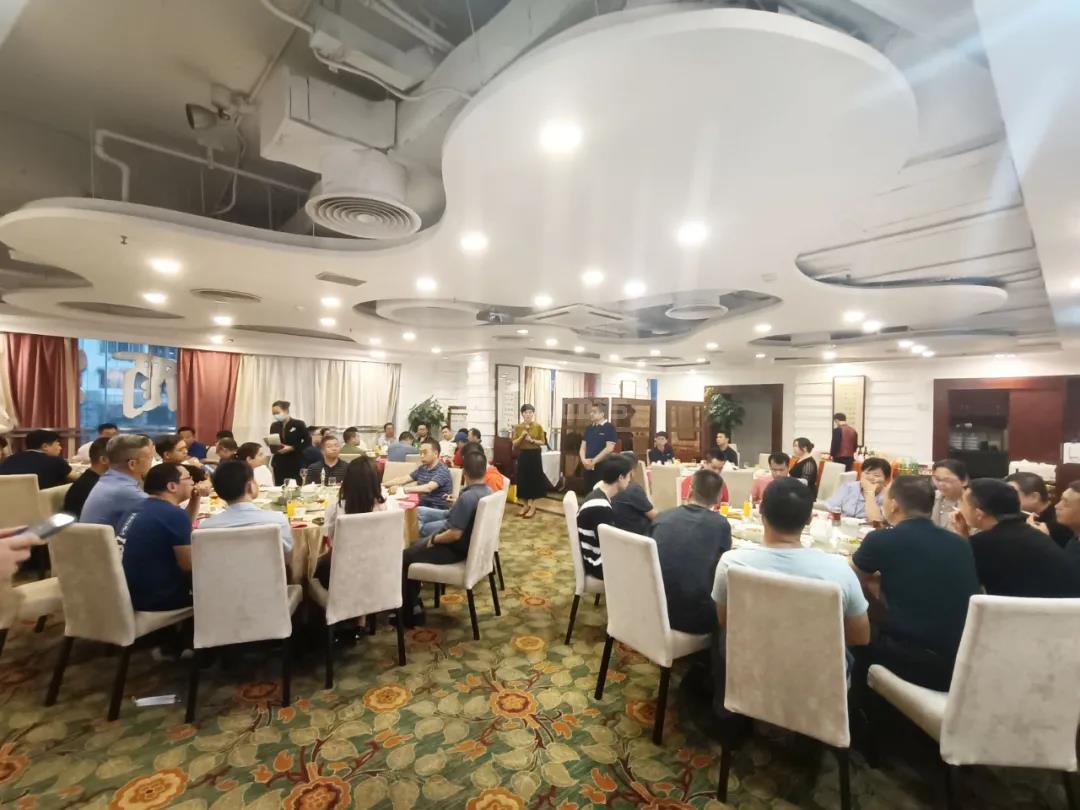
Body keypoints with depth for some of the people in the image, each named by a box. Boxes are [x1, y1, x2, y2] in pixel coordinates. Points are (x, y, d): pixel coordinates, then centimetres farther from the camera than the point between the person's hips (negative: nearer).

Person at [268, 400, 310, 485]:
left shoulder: (298, 424, -4)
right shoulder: (274, 426, 10)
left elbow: (308, 442, -6)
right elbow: (272, 444, 15)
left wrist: (292, 448, -16)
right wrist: (274, 448, -8)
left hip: (295, 463, -4)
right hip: (279, 463, 4)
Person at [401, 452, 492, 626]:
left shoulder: (467, 497, -29)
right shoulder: (487, 491, -1)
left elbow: (455, 534, -29)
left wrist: (434, 539, -14)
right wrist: (458, 503, 12)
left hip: (455, 549, -9)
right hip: (468, 543, 9)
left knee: (405, 557, 8)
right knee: (415, 545, 23)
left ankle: (410, 611, 18)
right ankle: (414, 600, 30)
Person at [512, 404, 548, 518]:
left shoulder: (538, 426, -3)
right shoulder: (518, 427, 3)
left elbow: (543, 442, -2)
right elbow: (514, 444, 1)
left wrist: (532, 440, -17)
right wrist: (522, 436, -14)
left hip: (535, 455, -3)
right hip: (522, 455, 3)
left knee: (534, 479, -1)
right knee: (522, 480, 5)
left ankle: (533, 507, 9)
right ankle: (525, 505, 18)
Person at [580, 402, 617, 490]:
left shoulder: (609, 427, -7)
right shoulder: (589, 428, 13)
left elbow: (609, 448, -15)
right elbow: (583, 447, 13)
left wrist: (593, 461, -14)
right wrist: (584, 460, -6)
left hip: (602, 467, -6)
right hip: (588, 467, 6)